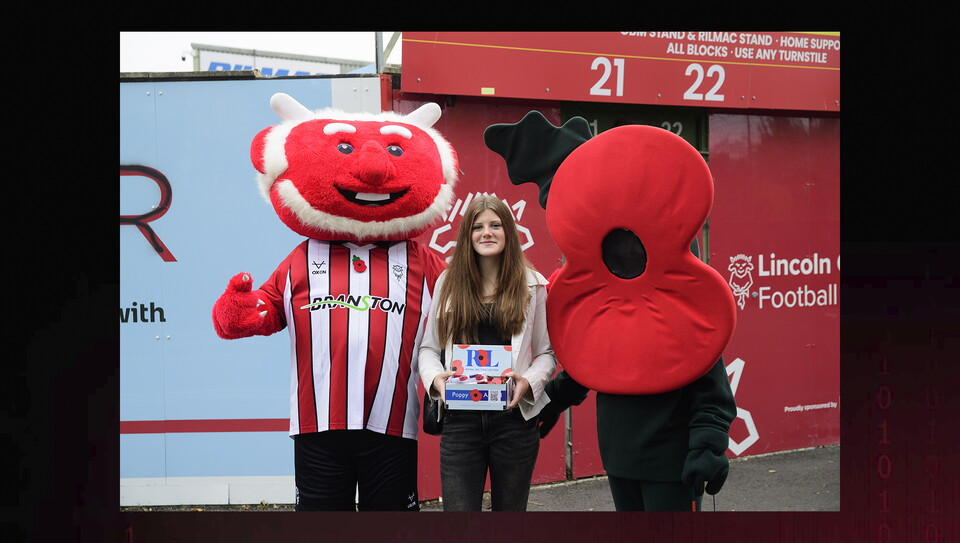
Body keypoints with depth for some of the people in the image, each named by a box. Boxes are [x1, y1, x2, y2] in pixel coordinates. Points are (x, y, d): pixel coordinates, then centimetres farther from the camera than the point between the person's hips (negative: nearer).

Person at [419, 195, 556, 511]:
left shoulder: (532, 285, 5)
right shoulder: (448, 283, 9)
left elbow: (546, 352, 7)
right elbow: (429, 347, 10)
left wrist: (529, 382, -13)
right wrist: (435, 377, -11)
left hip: (514, 417, 0)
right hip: (460, 418, 0)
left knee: (510, 509, 9)